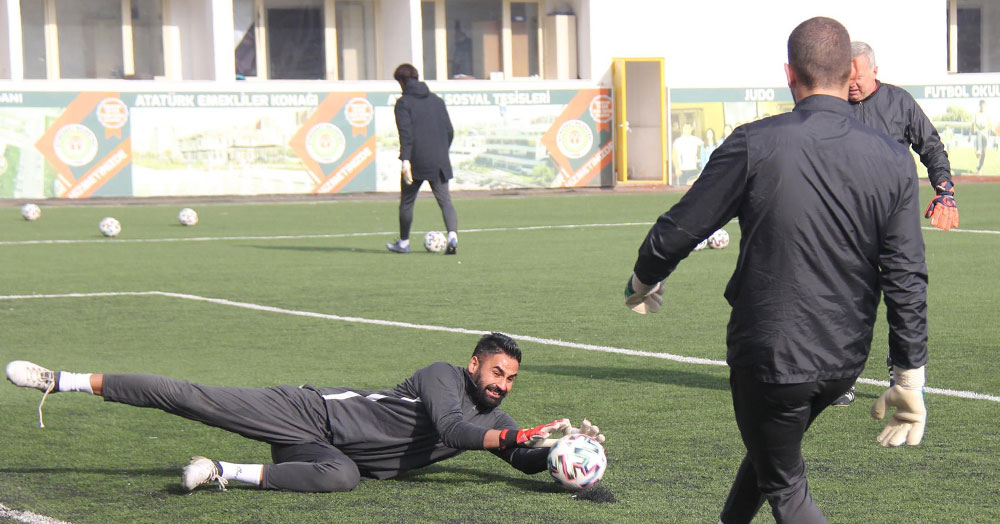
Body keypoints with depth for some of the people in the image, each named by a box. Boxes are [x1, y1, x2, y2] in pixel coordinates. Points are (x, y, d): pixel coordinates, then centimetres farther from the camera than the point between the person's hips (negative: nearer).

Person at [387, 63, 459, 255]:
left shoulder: (403, 103, -3)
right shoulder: (437, 100, 14)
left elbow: (406, 133, -14)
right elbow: (449, 131, 14)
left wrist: (405, 160, -19)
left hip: (416, 161, -4)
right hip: (439, 163, 4)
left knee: (407, 202, 12)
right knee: (445, 200, 0)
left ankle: (403, 242, 22)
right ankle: (452, 236, -22)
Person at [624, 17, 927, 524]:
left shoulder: (755, 144, -14)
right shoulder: (894, 162, -5)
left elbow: (679, 230, -7)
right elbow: (907, 278, -5)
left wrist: (643, 282, 14)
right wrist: (910, 378, 1)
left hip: (767, 355, -4)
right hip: (845, 360, 5)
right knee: (771, 449, 29)